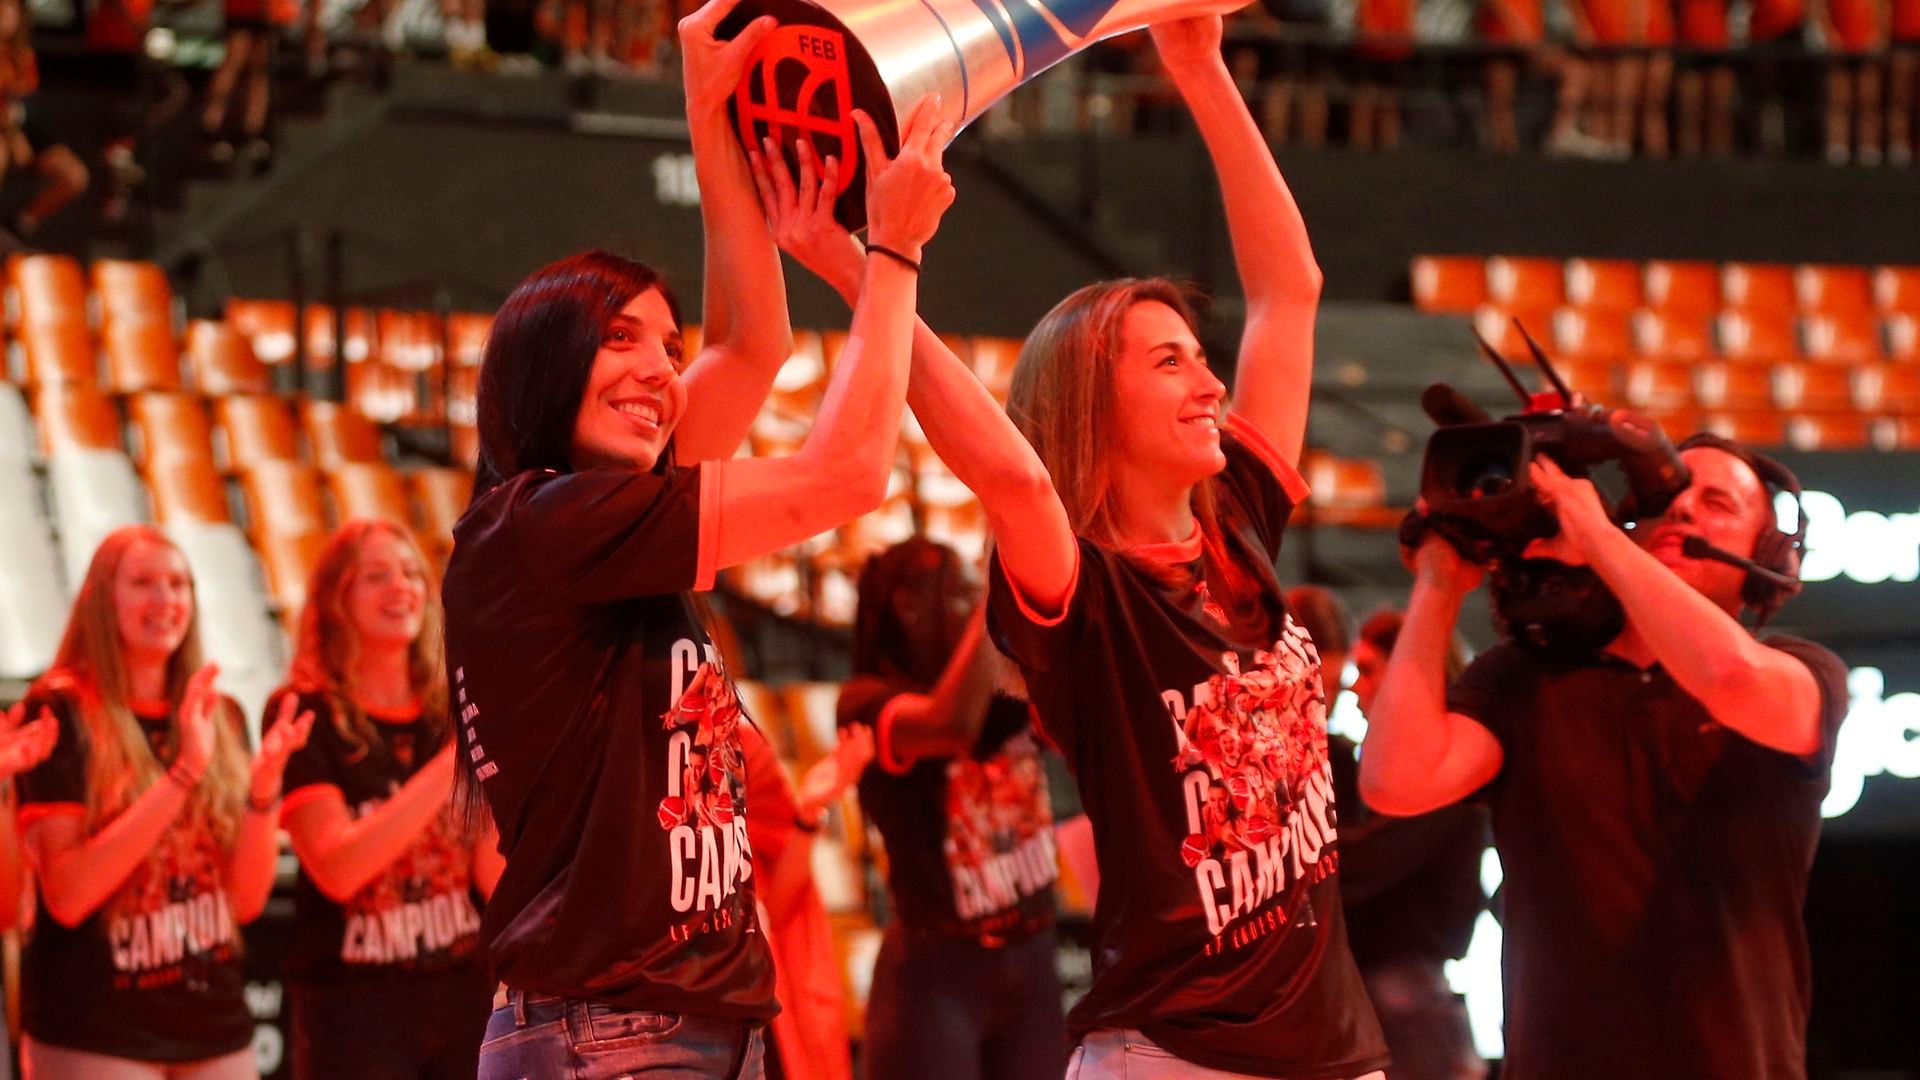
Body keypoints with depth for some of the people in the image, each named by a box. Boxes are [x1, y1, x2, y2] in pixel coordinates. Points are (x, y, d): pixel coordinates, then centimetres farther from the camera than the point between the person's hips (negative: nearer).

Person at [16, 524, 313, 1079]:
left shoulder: (222, 718, 11)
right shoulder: (62, 712, -5)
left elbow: (247, 901, 7)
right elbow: (66, 894, -17)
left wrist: (265, 784, -9)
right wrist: (181, 775, -21)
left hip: (214, 1027, 5)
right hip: (96, 1033, -5)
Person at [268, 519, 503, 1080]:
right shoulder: (308, 716, -4)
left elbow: (496, 878, 0)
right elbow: (339, 868, -18)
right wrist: (456, 761, -22)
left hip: (467, 997, 4)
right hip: (356, 1011, -4)